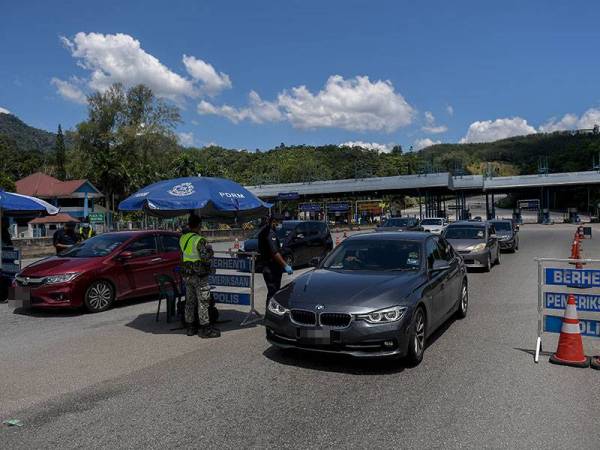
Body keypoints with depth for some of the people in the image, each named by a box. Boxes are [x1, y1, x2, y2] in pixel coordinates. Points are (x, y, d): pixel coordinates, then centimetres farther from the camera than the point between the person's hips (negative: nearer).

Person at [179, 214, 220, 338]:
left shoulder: (182, 238, 5)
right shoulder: (199, 240, -19)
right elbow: (206, 256, -26)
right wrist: (210, 249, -7)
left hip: (187, 275, 7)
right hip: (199, 275, -7)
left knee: (190, 301, 14)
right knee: (203, 302, 0)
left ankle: (190, 327, 21)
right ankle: (205, 328, 5)